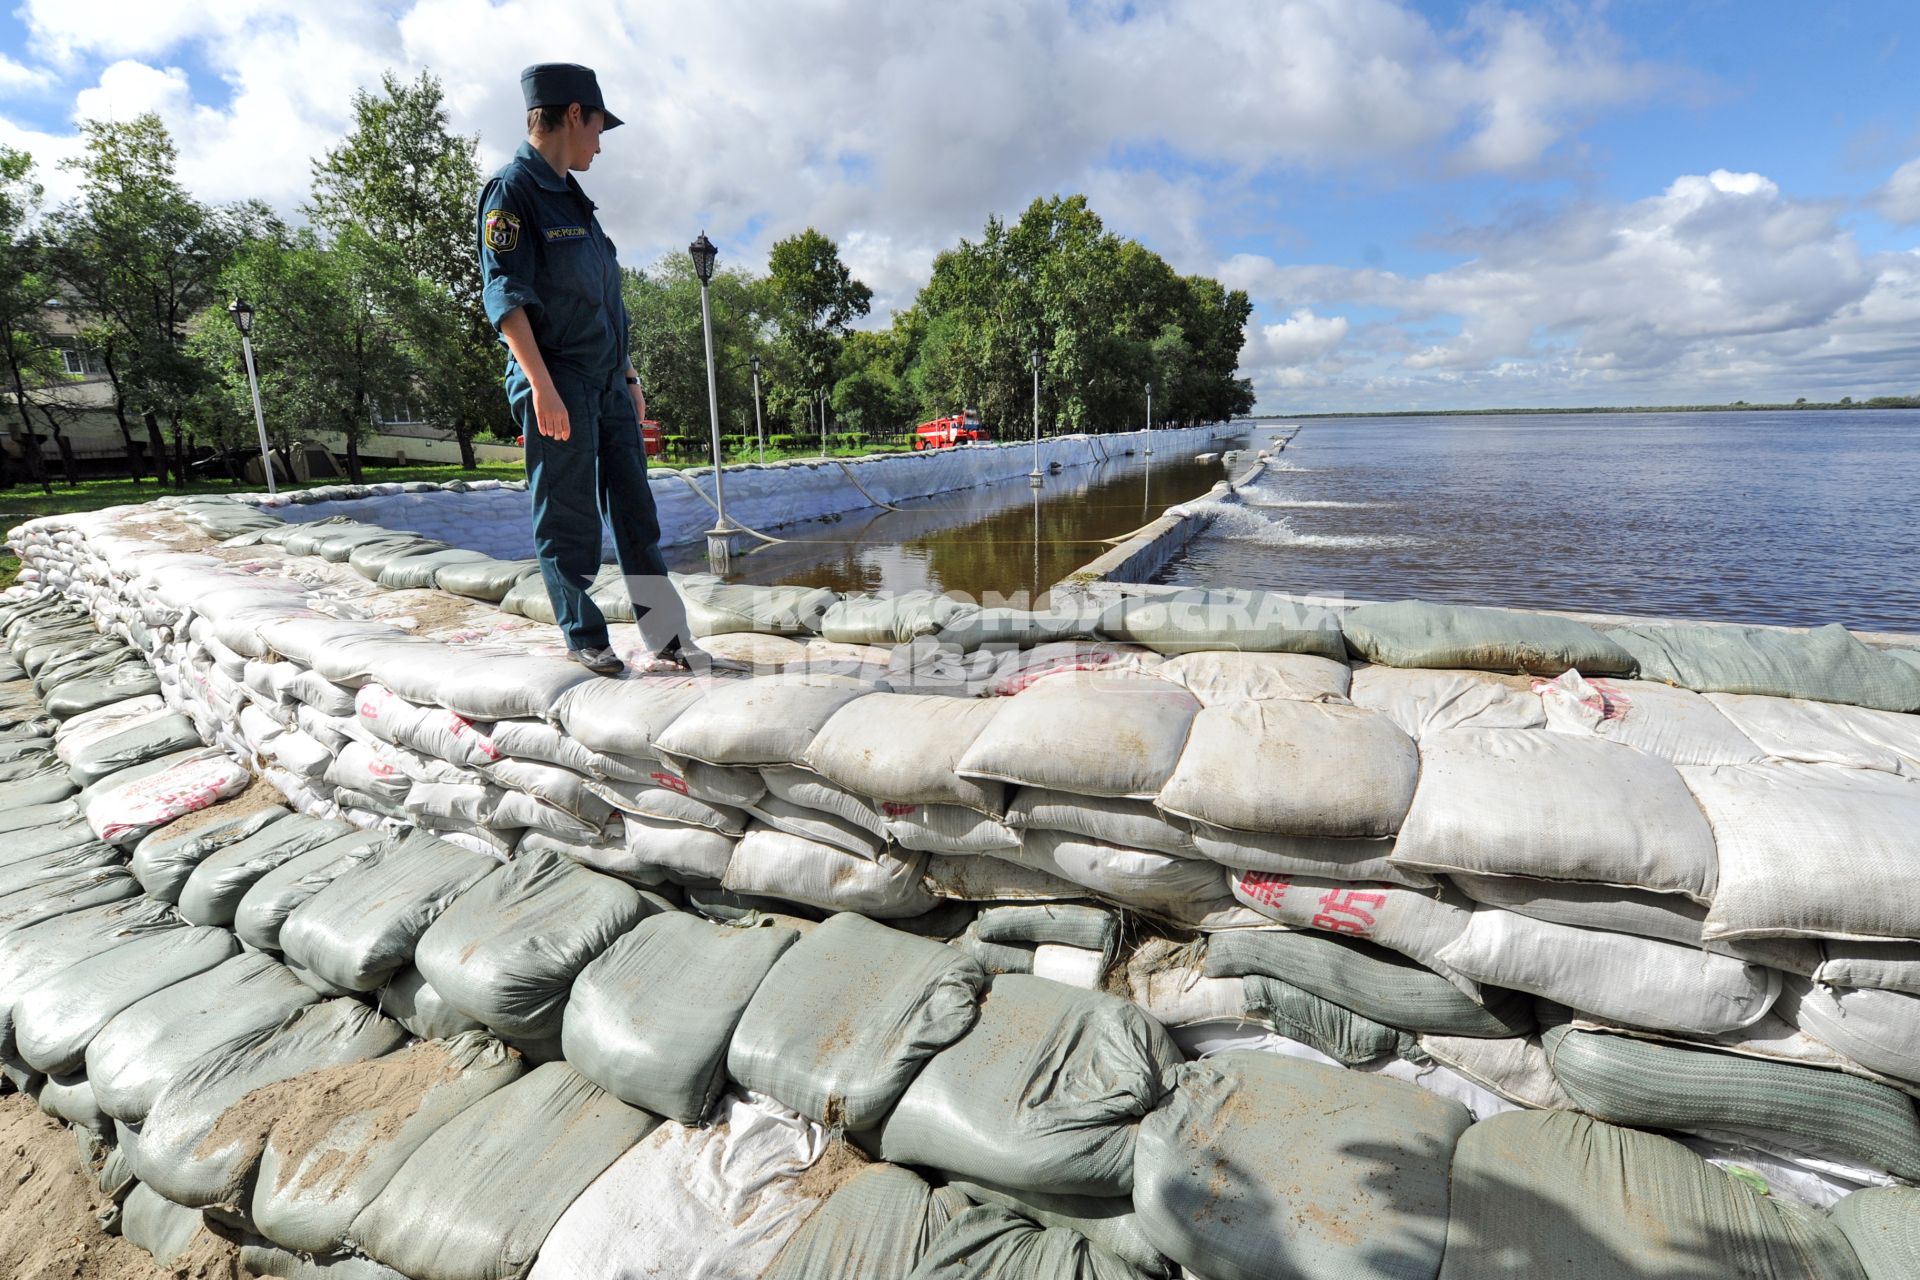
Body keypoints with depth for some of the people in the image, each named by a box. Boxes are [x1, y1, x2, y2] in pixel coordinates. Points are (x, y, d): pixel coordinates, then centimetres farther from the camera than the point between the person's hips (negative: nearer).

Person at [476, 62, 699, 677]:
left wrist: (629, 375, 21)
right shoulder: (511, 189, -4)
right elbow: (506, 295, -14)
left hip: (608, 383, 8)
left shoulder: (572, 196, 22)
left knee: (636, 512, 5)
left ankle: (666, 638, 9)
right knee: (568, 521, -2)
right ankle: (584, 639, 9)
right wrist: (542, 386, -22)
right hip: (558, 385, -8)